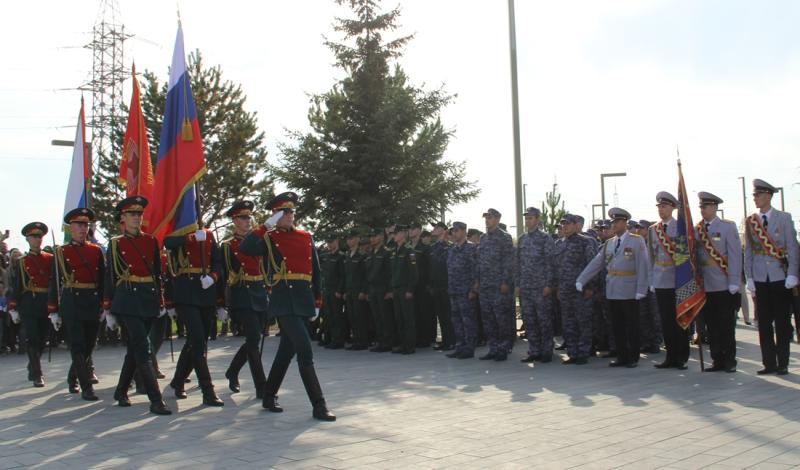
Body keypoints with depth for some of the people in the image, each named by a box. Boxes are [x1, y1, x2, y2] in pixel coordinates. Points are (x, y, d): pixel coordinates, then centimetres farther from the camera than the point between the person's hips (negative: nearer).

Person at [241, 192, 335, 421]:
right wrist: (266, 225, -17)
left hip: (304, 300, 6)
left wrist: (317, 299, 15)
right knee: (305, 350, -12)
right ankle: (319, 406, -9)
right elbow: (245, 248, -19)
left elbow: (315, 270, 17)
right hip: (285, 301, -6)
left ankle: (269, 396, 30)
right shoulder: (269, 238, 1)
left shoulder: (306, 237, 14)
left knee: (287, 349, 15)